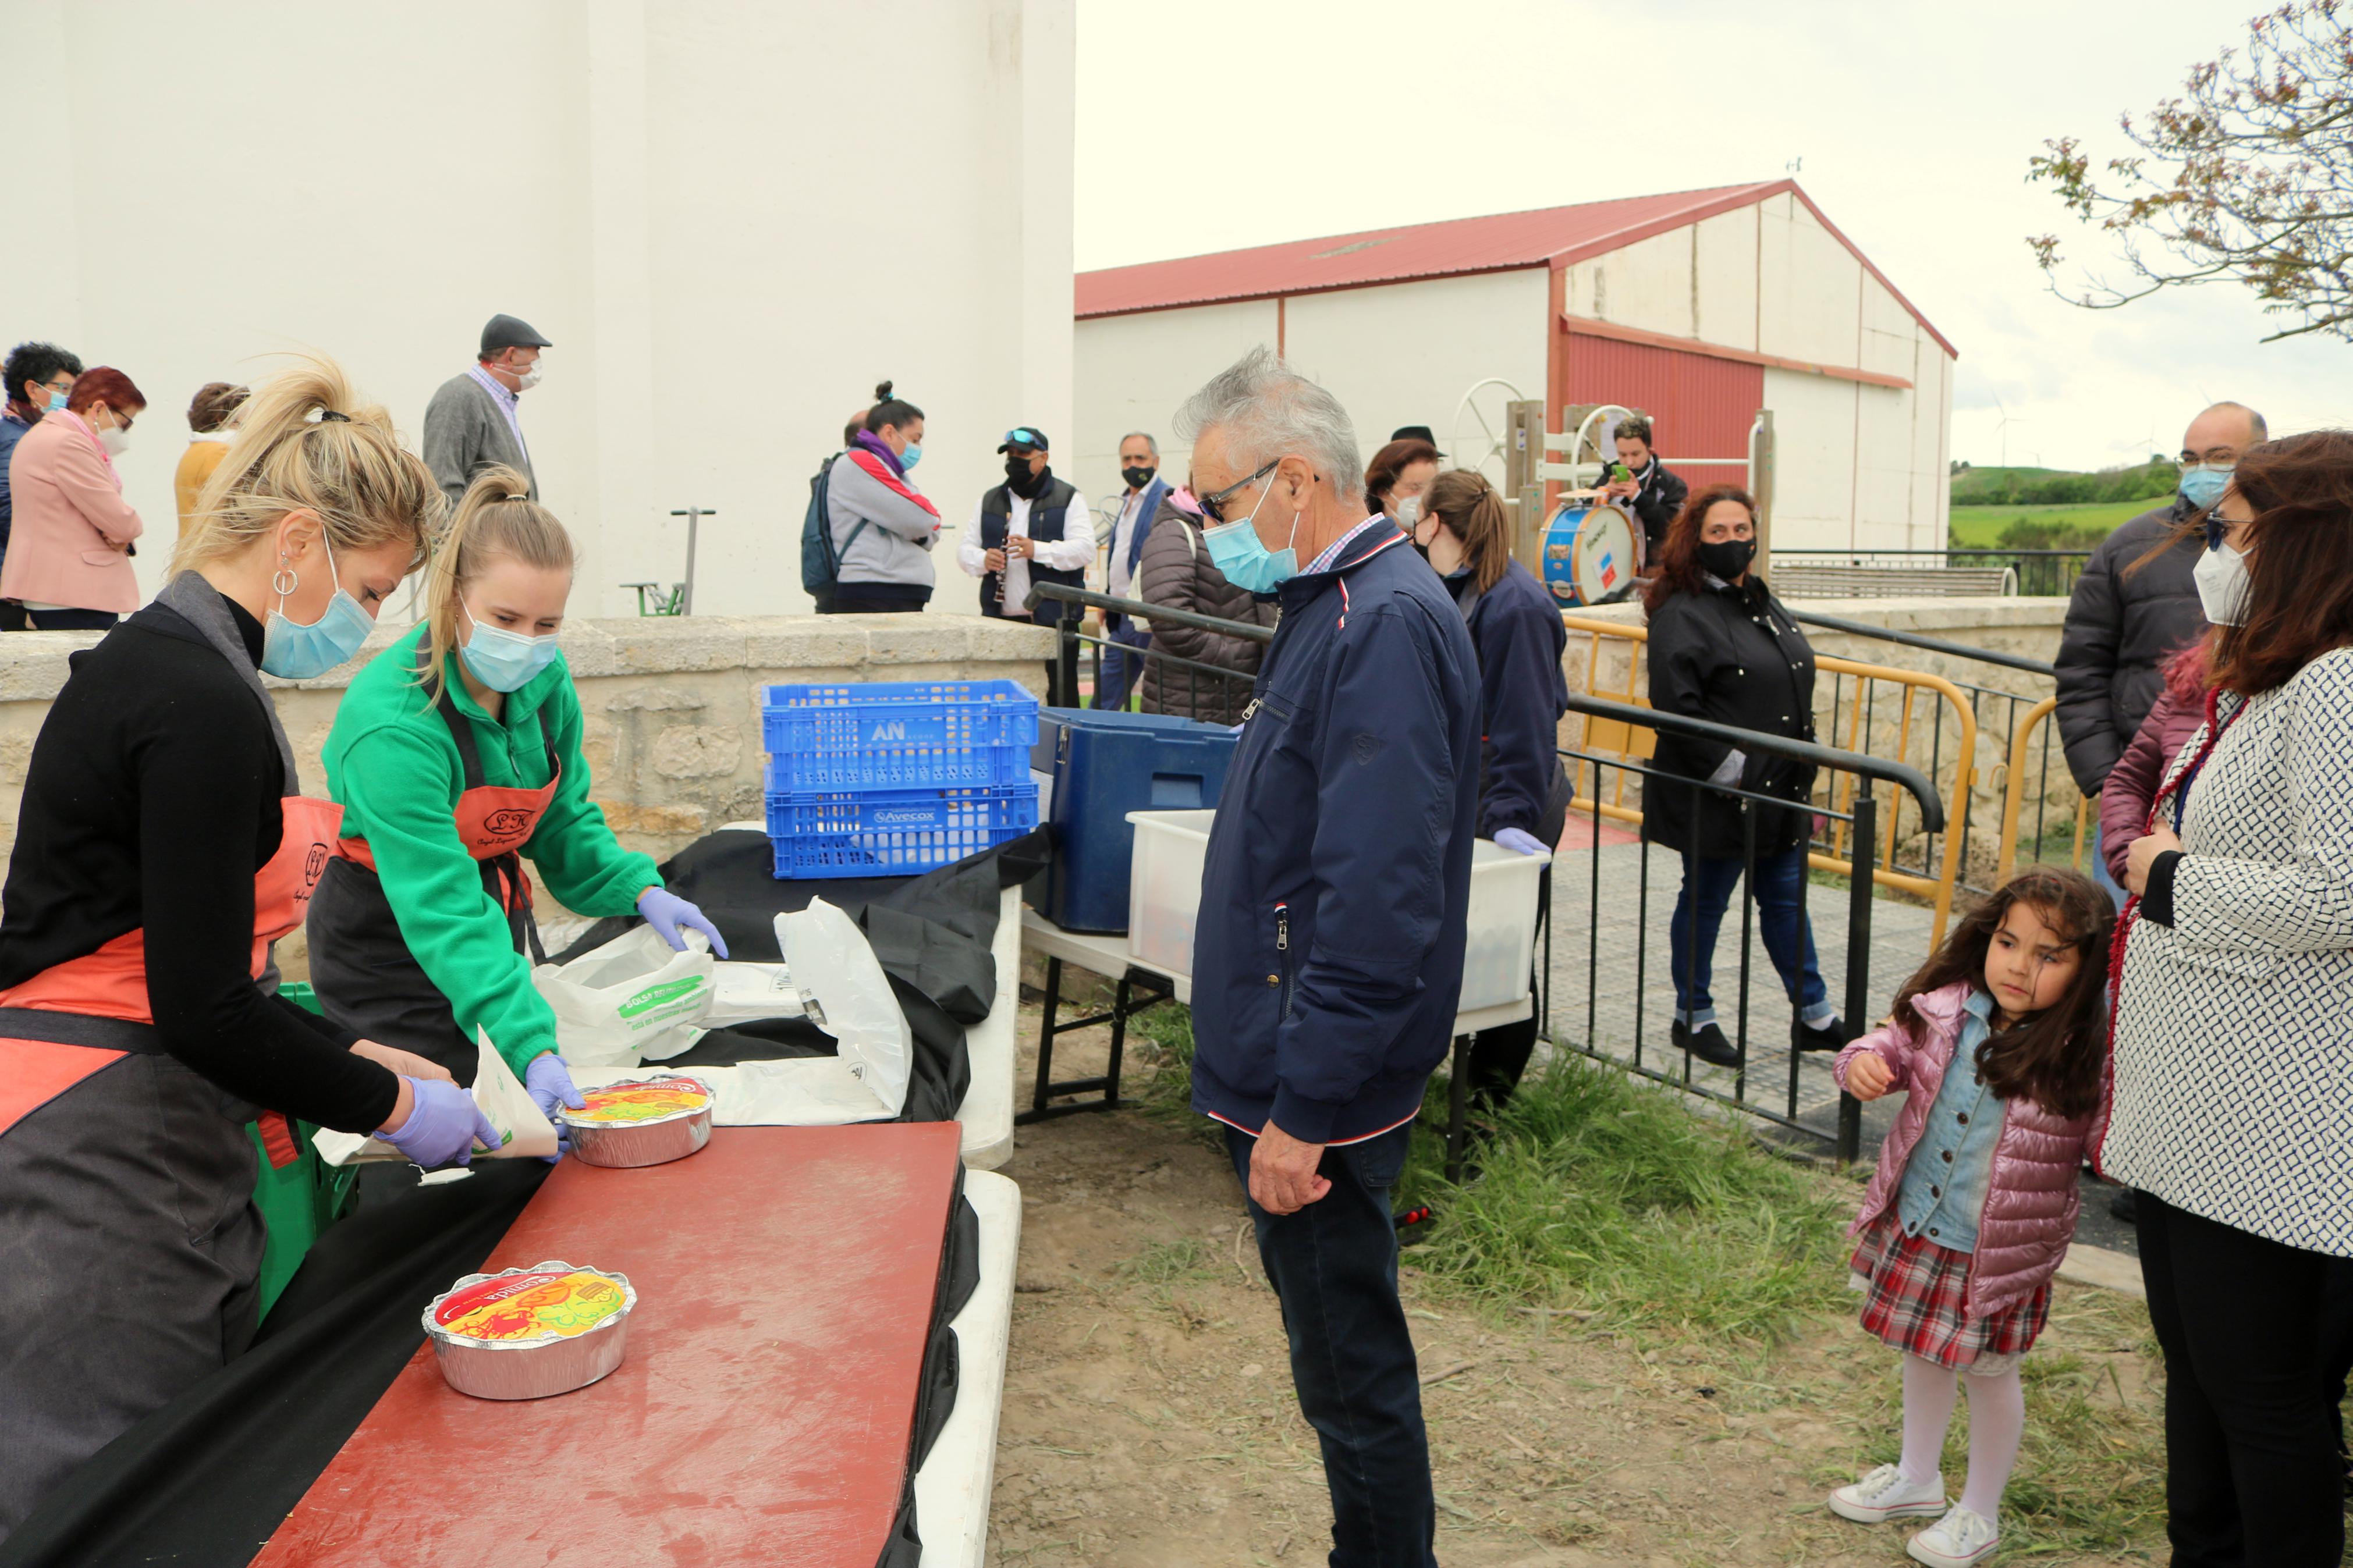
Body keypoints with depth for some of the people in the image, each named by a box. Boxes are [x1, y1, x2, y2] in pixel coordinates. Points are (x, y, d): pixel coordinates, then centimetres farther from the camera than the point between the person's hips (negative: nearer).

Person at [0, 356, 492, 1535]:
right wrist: (392, 1106, -8)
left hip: (160, 1148, 10)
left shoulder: (165, 664, 12)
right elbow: (204, 1012, -20)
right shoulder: (203, 704, -19)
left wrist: (361, 1058, 12)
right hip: (104, 1160, -10)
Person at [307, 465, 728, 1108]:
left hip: (501, 911, 7)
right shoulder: (390, 726, -30)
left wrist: (639, 888, -14)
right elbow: (441, 910, -35)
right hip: (392, 952, -6)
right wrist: (531, 1046, -43)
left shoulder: (545, 679, -9)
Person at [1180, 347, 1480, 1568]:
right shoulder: (1337, 606, 11)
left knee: (1351, 1372, 6)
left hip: (1320, 1092, -10)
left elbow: (1379, 905, -26)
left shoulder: (1385, 625, -20)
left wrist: (1303, 1110, -23)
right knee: (1340, 1359, 21)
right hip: (1286, 1071, 10)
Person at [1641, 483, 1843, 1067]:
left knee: (1786, 897, 16)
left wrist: (1802, 775, 17)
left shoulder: (1763, 603, 14)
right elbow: (1675, 708, -21)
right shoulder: (1681, 614, -13)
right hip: (1716, 797, -8)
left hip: (1778, 794, 8)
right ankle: (1694, 1017, 21)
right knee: (1704, 903, 6)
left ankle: (1814, 1016, 27)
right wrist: (1727, 766, -22)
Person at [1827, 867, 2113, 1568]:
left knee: (1989, 1372, 14)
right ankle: (1916, 1479, 48)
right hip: (1913, 1227, 5)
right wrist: (1866, 1059, -14)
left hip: (1999, 1251, -5)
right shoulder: (1947, 1011, -10)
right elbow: (1901, 1044, 5)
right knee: (1923, 1354, 24)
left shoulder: (2083, 1057, -21)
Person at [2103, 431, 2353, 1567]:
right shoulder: (2258, 681, 15)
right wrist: (2156, 863, 11)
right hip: (2194, 1097, 11)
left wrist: (2169, 881, -15)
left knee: (2257, 1384, 2)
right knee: (2193, 1357, 22)